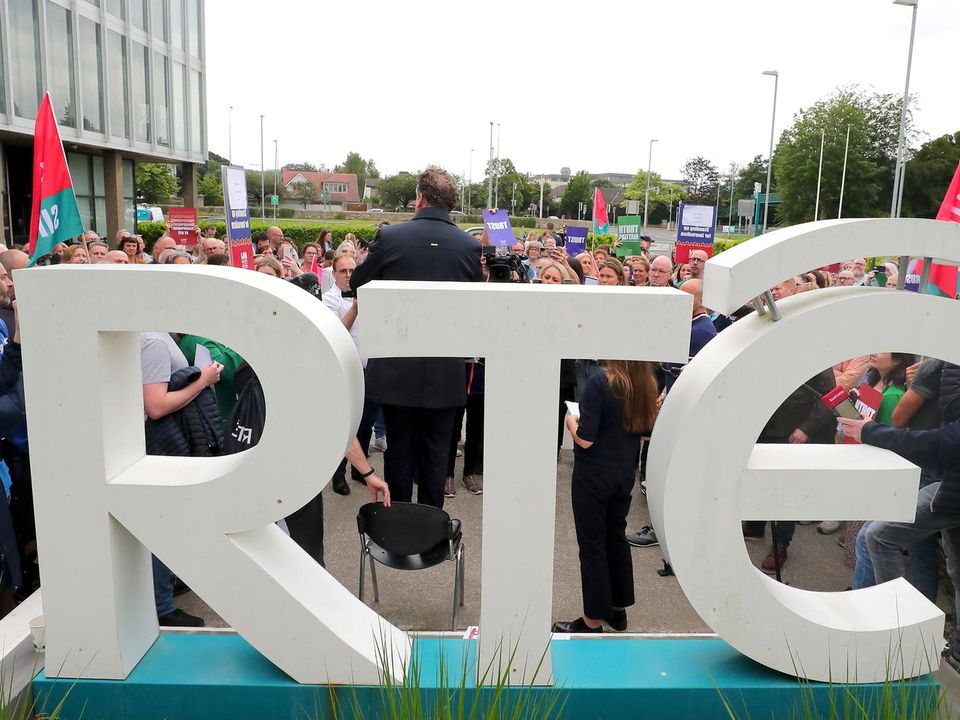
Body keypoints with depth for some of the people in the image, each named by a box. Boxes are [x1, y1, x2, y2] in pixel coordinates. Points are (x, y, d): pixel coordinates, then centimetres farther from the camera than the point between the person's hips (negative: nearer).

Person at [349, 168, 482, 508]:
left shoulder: (389, 237, -8)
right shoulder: (471, 247, -4)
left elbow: (356, 285, 5)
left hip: (396, 368, -1)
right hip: (446, 373, 1)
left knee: (399, 449, 12)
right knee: (435, 452, 12)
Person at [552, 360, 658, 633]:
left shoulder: (600, 383, -21)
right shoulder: (647, 385, -2)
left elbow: (585, 439, -22)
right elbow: (646, 429, 10)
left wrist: (571, 422, -3)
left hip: (593, 475, -6)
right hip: (625, 474, 6)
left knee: (592, 545, 5)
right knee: (616, 537, 20)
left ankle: (593, 620, 14)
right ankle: (618, 609, 31)